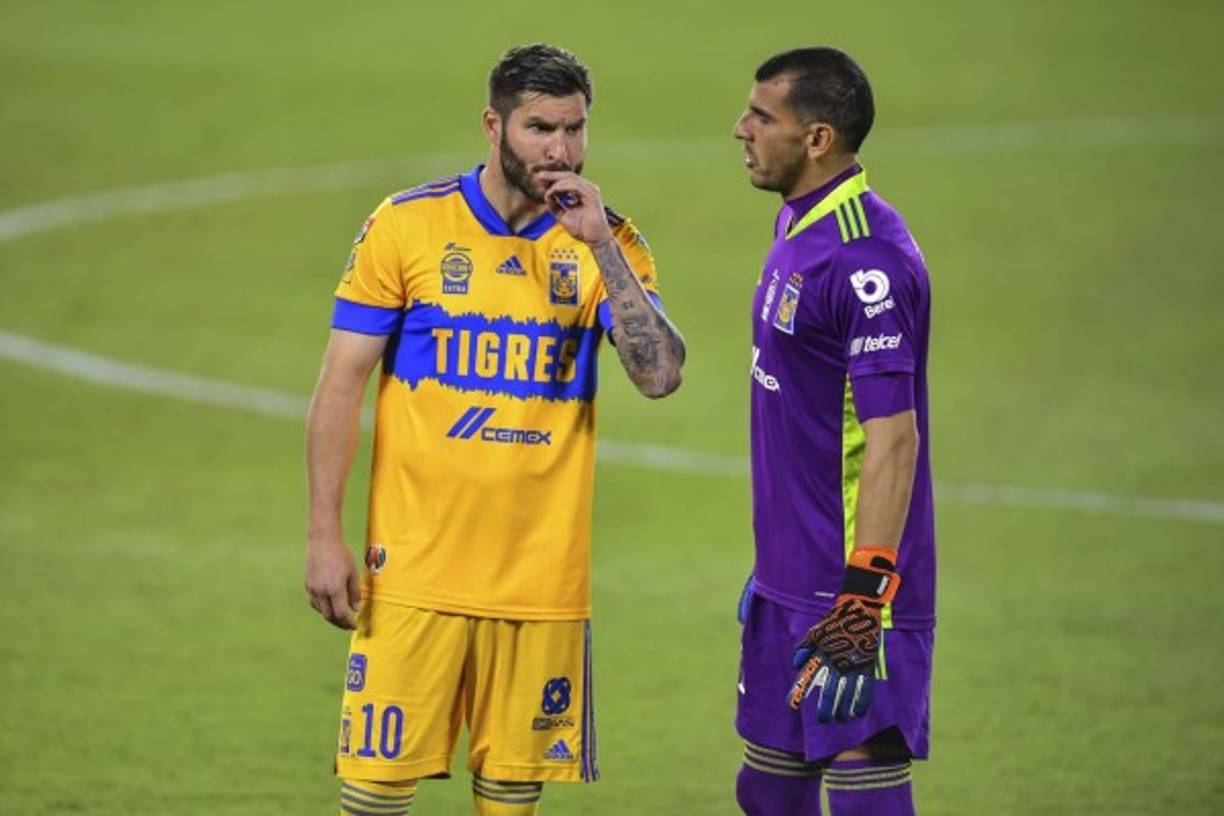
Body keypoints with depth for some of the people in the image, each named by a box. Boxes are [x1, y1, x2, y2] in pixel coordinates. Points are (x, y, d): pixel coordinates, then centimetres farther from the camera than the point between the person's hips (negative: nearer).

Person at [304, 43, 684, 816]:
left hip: (543, 574, 2)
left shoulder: (606, 243, 5)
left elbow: (661, 375, -8)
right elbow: (342, 384, 1)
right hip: (416, 569, -2)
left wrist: (601, 249, -14)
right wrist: (325, 536, -5)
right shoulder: (406, 225, -1)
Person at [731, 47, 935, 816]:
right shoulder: (799, 227, 12)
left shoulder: (866, 258, -19)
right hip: (791, 581, 10)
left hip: (851, 590, -10)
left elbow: (892, 440, -22)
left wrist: (863, 596, -25)